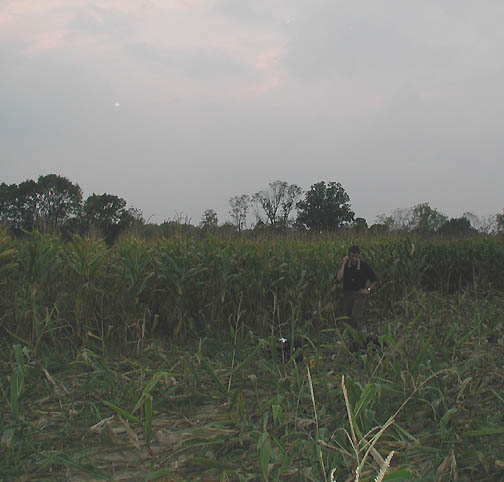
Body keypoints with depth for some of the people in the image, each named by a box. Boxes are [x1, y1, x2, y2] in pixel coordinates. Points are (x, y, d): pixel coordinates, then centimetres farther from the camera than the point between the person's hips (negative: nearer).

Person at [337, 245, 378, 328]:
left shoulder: (364, 265, -6)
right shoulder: (345, 265, -2)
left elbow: (374, 280, 6)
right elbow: (339, 278, -18)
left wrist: (369, 290, -4)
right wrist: (344, 263, -18)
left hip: (360, 293, -3)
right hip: (347, 293, 3)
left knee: (355, 316, -16)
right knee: (346, 315, 6)